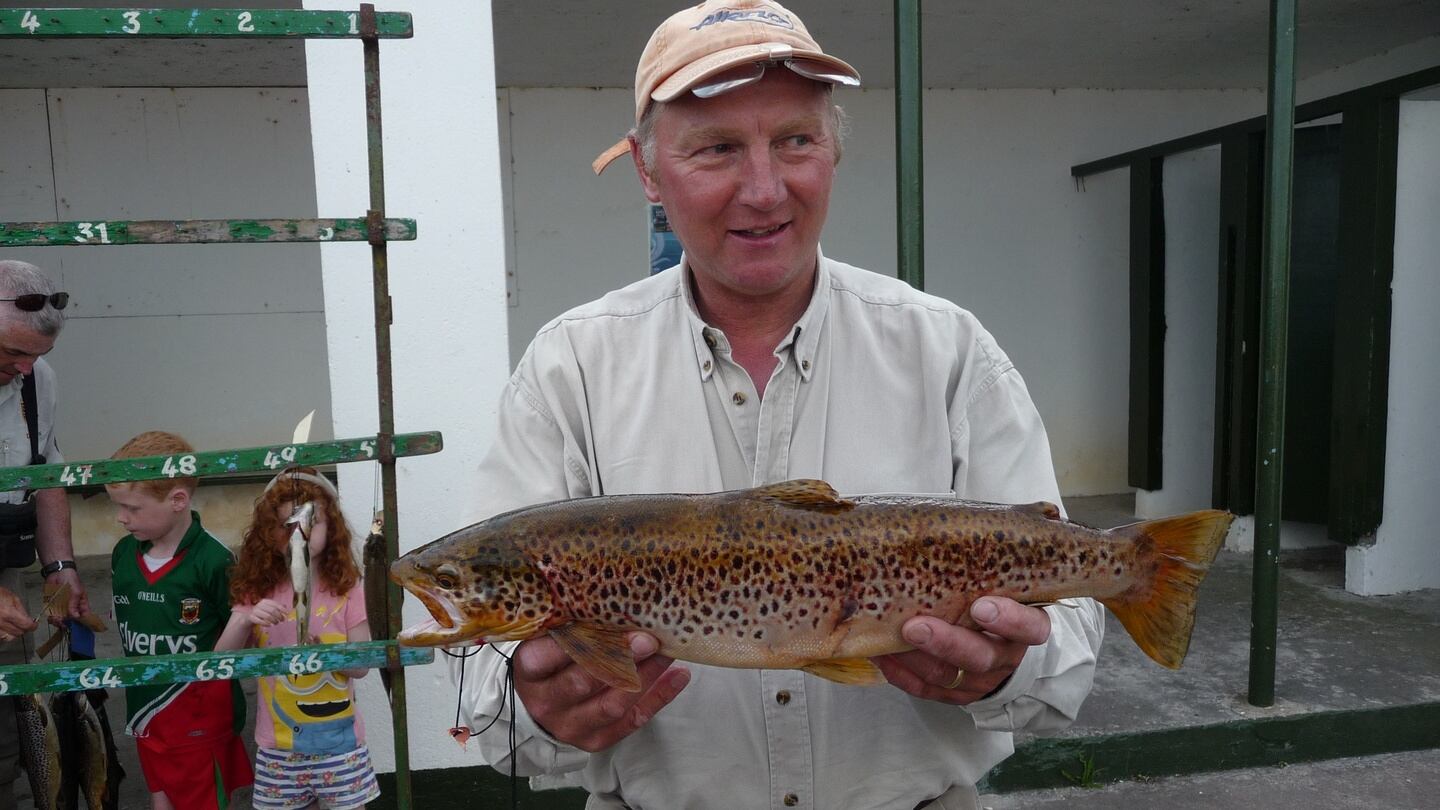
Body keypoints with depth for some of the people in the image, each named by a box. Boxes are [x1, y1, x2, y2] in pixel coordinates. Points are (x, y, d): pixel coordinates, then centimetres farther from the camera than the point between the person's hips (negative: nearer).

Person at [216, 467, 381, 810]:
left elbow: (361, 665, -7)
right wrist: (245, 621, -22)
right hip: (278, 744, 2)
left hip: (338, 740, -1)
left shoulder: (346, 589, -8)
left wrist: (324, 650, -25)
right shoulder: (255, 592, -2)